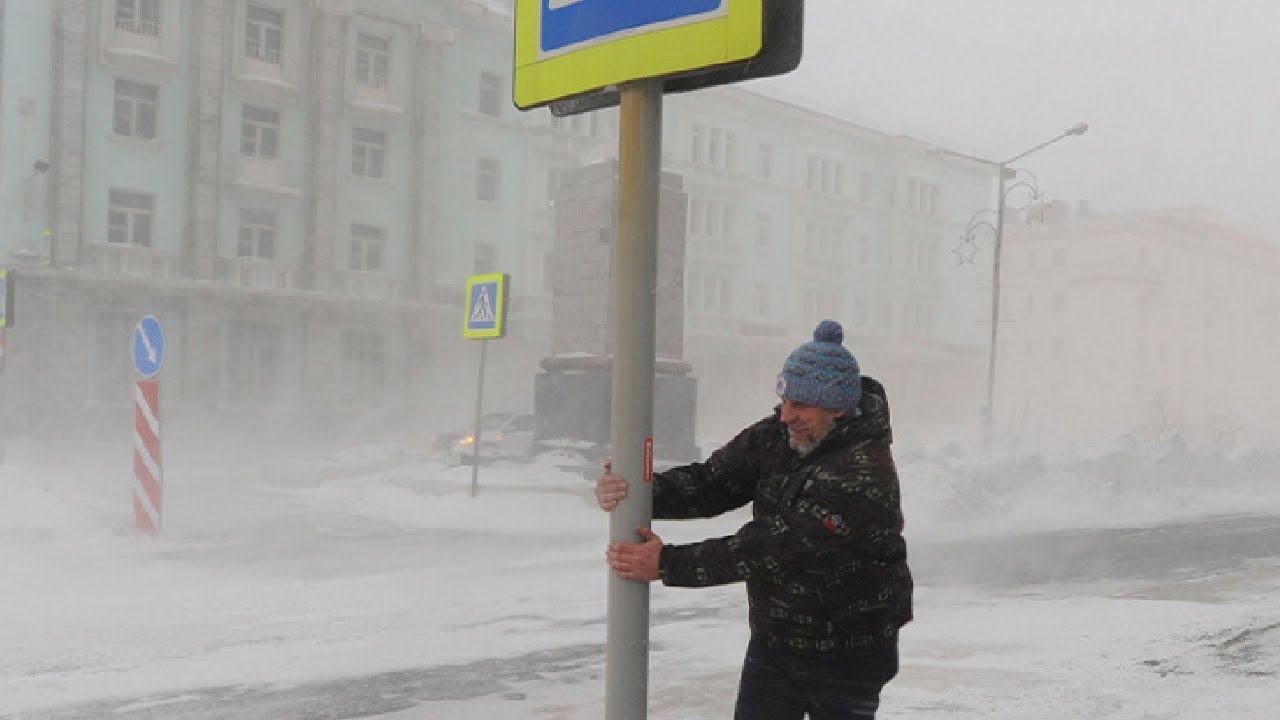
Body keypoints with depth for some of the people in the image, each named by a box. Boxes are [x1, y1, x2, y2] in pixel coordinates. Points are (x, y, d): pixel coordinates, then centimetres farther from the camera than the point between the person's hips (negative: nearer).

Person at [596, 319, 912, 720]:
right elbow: (711, 482, -7)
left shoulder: (864, 474, -28)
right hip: (772, 642, 6)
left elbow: (772, 548, -30)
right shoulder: (778, 435, -5)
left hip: (847, 657, -6)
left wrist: (667, 564, -29)